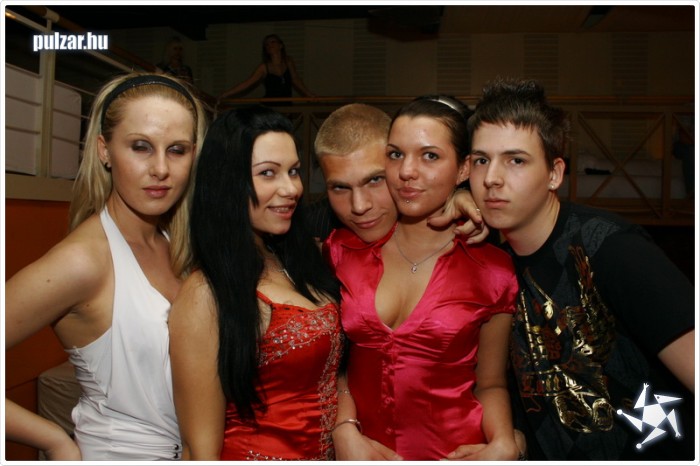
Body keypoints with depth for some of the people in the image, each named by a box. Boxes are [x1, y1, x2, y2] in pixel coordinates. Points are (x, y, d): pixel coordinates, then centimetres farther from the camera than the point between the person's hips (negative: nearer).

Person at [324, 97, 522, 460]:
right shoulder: (343, 249, -6)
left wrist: (503, 445, -16)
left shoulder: (491, 270, -10)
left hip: (452, 452, -1)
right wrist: (346, 433, -11)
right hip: (365, 451, 2)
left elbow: (489, 384, 0)